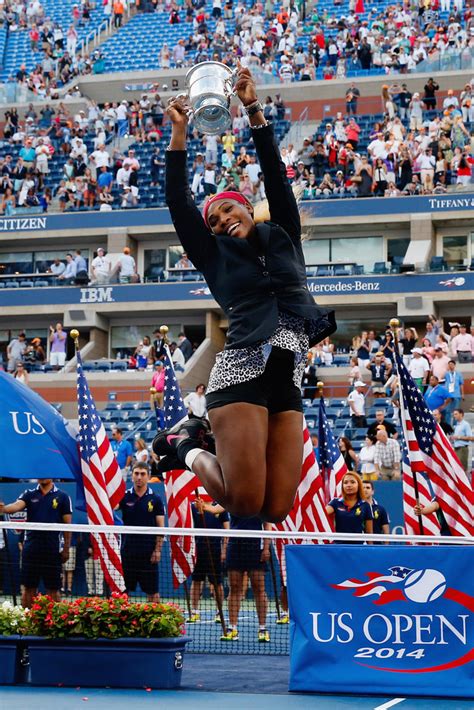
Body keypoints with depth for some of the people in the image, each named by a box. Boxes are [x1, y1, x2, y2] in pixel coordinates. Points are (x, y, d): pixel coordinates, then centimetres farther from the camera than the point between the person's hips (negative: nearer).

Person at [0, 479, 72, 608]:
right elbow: (16, 506, -14)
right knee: (28, 588, 5)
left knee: (53, 589, 3)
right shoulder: (29, 494, 6)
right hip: (31, 548, 2)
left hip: (52, 550, -1)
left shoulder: (62, 497, 3)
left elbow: (67, 524, 3)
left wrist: (66, 549, -1)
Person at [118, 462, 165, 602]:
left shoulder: (155, 499, 2)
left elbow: (160, 527, 1)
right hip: (127, 552, 1)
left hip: (148, 553, -1)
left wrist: (158, 550, -6)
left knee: (152, 591, 3)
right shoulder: (125, 496, 5)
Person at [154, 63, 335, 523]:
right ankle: (188, 446, 15)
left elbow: (276, 177, 10)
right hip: (242, 373, -3)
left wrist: (254, 112, 5)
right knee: (245, 505, -14)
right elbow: (179, 204, 4)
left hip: (287, 382, 4)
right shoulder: (215, 258, 12)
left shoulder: (283, 239, 18)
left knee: (276, 509, -3)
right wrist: (179, 135, 2)